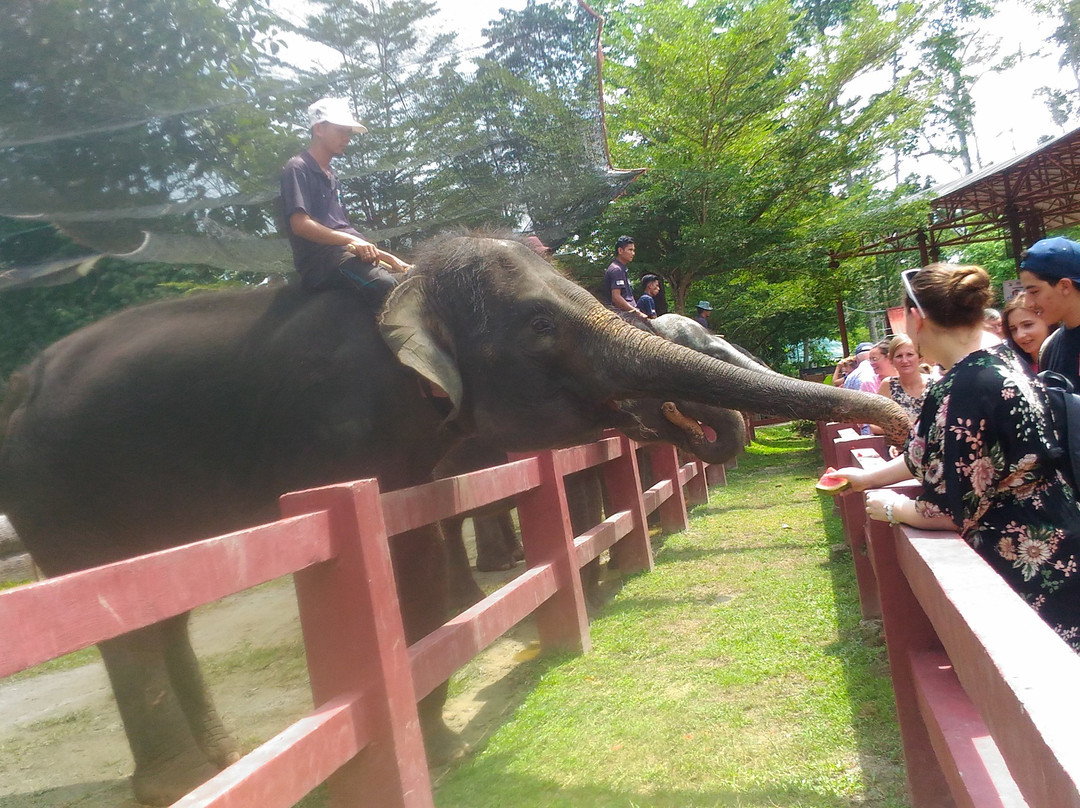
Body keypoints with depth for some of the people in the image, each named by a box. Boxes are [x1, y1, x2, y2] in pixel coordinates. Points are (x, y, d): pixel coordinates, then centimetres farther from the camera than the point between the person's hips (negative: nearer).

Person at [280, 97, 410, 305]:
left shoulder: (332, 178, 30)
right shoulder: (298, 168, 2)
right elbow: (299, 224, -12)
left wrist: (390, 259, 17)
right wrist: (351, 240, -22)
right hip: (318, 260, -9)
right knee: (385, 285, -36)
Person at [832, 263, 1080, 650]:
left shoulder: (963, 391, -27)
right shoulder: (1001, 357, 4)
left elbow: (947, 512, -21)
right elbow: (936, 455, 16)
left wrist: (891, 507, -1)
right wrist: (868, 477, 23)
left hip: (1029, 571, -10)